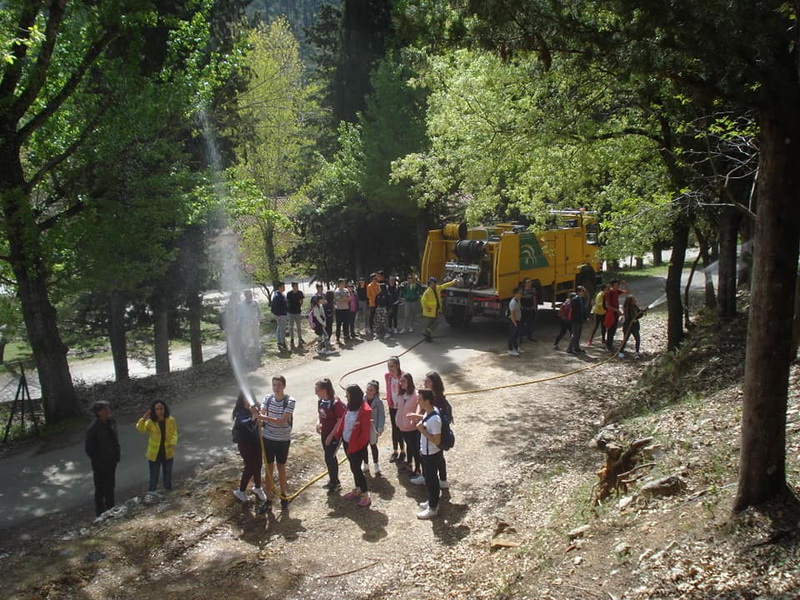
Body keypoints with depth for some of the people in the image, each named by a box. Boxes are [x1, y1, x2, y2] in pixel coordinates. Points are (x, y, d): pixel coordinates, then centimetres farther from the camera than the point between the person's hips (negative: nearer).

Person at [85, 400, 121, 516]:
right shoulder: (93, 429, -22)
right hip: (100, 465, -6)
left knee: (110, 487, 20)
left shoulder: (111, 423, -2)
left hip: (111, 463, 6)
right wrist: (98, 463, -14)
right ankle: (100, 514, 23)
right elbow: (89, 449, -16)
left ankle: (110, 510, 36)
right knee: (100, 490, 9)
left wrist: (117, 457, 6)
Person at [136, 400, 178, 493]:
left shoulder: (171, 420, -11)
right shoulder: (150, 422, -15)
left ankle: (168, 492, 38)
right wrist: (144, 418, -45)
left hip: (167, 453, 2)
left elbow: (174, 433, -2)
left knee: (168, 475, 19)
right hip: (154, 454, -2)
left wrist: (173, 443, -19)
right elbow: (140, 429, -31)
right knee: (153, 477, 8)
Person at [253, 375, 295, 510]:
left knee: (281, 467, 11)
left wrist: (263, 417, -35)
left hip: (283, 439, -2)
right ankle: (270, 490, 30)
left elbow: (282, 421, -25)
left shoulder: (290, 401, -18)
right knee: (269, 466, 13)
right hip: (268, 438, 2)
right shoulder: (267, 398, -7)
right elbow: (262, 414, -15)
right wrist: (257, 413, -39)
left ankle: (283, 493, 27)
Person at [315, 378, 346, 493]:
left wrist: (331, 436, -18)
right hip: (324, 434, 8)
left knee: (329, 458, -2)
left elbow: (340, 421, -20)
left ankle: (335, 483, 14)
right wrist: (318, 422, -5)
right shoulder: (320, 401, 0)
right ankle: (333, 480, 34)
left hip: (334, 435, -8)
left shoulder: (335, 403, -24)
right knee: (330, 457, 18)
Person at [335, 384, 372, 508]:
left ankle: (366, 496, 11)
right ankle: (357, 490, 36)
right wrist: (339, 435, 4)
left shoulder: (365, 410, -23)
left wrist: (356, 445, -16)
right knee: (353, 467, 19)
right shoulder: (350, 406, 2)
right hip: (347, 442, 8)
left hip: (357, 445, -8)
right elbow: (344, 422, 10)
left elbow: (365, 432, -19)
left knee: (356, 468, -1)